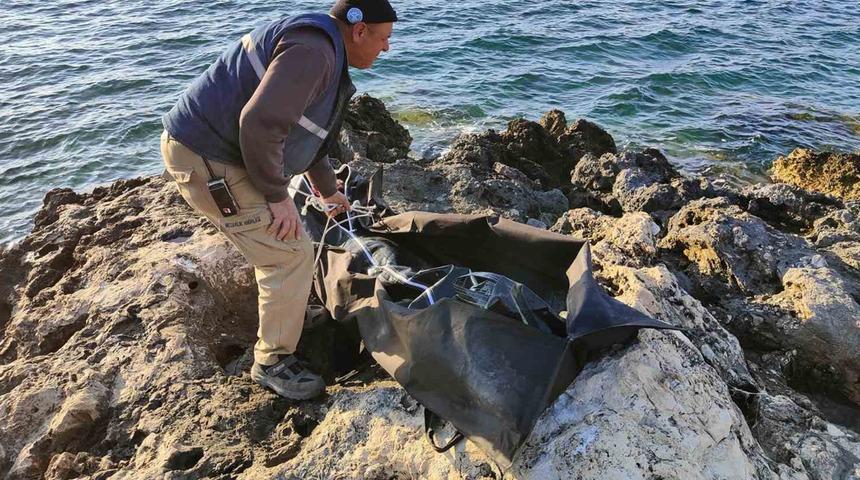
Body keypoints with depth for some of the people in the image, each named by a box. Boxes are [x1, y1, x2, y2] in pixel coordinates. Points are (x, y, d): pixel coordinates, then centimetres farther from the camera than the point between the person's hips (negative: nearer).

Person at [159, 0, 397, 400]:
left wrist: (328, 189, 36)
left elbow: (306, 131, 28)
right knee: (290, 255, -8)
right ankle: (272, 363, 9)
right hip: (207, 161, -11)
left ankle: (284, 311, 48)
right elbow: (260, 123, -33)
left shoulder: (321, 51, 15)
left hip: (218, 148, 11)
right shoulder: (313, 50, -21)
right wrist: (277, 195, -20)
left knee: (279, 242, 25)